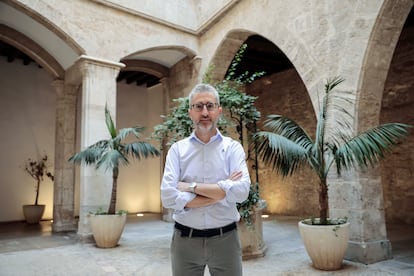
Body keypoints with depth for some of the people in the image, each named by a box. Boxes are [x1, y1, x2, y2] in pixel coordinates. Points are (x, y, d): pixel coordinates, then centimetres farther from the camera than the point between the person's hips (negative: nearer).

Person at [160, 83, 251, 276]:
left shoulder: (233, 148, -2)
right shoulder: (177, 149, -2)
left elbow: (241, 191, -17)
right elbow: (168, 197, -14)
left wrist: (191, 186, -15)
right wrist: (222, 191, -14)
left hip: (225, 238, 0)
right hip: (185, 240, 1)